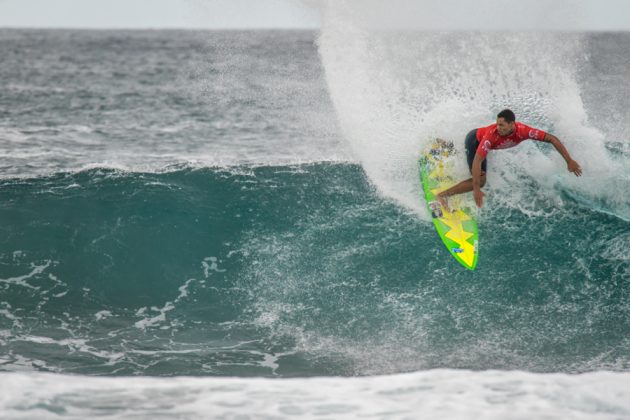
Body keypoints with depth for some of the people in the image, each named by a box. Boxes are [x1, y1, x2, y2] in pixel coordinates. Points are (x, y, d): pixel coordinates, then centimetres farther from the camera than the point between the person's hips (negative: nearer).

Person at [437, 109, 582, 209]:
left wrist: (569, 161, -37)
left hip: (482, 138, 6)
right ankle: (443, 195, -11)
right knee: (480, 180, -19)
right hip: (474, 140, -6)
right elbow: (477, 161, -45)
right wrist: (476, 189, -50)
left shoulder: (522, 131, -39)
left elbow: (552, 139, -34)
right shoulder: (493, 134, -46)